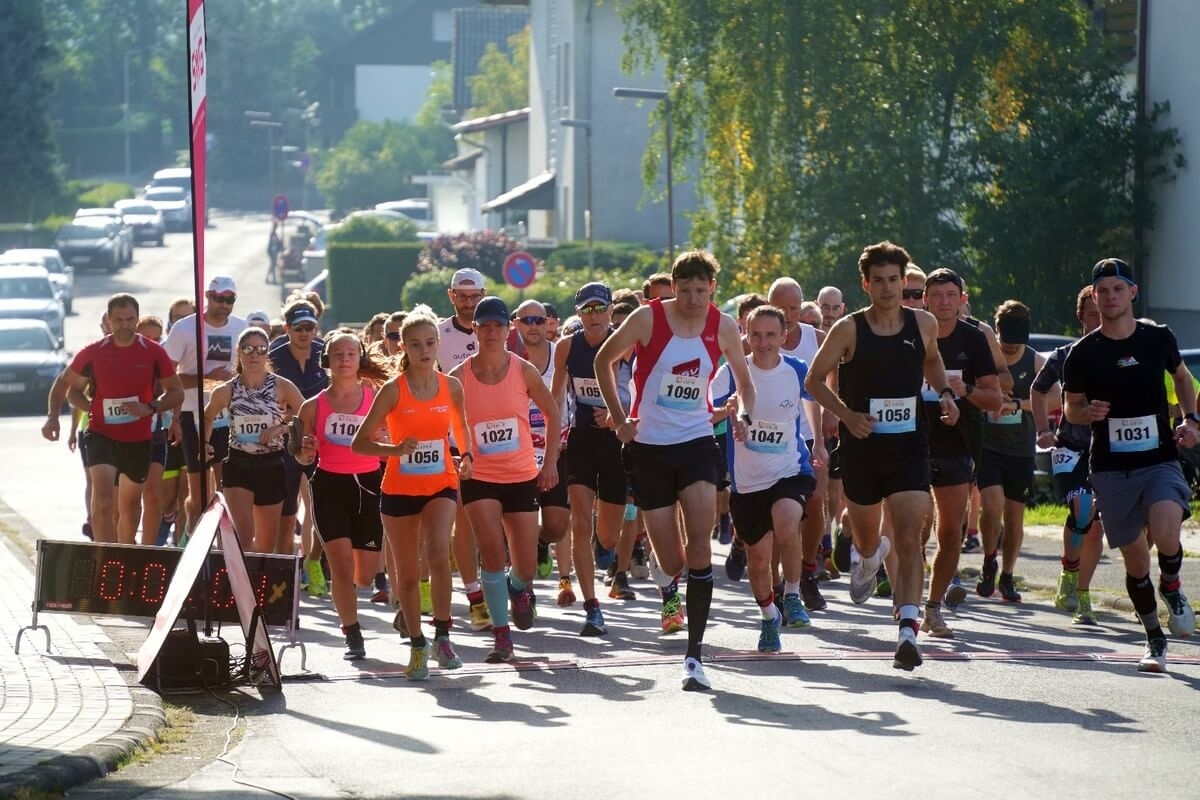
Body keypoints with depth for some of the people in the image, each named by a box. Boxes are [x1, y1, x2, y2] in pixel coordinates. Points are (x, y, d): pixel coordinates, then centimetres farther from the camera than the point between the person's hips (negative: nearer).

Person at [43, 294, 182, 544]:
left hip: (139, 438, 2)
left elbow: (176, 392, 0)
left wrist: (149, 408, -18)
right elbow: (65, 385, 8)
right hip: (102, 434, -2)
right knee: (103, 501, -22)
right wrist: (53, 417, -7)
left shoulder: (154, 352, -5)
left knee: (130, 505, 17)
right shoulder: (93, 353, -5)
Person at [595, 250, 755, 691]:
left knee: (699, 541, -17)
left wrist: (743, 413, -5)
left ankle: (694, 652, -15)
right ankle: (668, 583, 43)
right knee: (669, 557, 1)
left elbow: (743, 379, 15)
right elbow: (604, 360, 4)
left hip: (697, 442, 1)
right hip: (648, 446, -1)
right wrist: (620, 418, -1)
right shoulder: (648, 319, -9)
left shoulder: (723, 327, -1)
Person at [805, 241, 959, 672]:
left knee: (909, 539, -15)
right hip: (862, 445, 0)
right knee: (865, 537, 18)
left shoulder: (923, 323, 1)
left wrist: (945, 393, 5)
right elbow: (814, 380, 1)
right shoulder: (848, 329, -7)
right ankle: (871, 557, 57)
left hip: (909, 446, 0)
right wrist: (847, 414, -14)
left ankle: (908, 632, -20)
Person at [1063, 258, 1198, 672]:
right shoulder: (1083, 353, -1)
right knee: (1135, 561, 4)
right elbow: (1071, 408, 10)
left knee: (1165, 535, -27)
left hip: (1160, 462, -1)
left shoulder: (1159, 338, 2)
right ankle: (1155, 641, 23)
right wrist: (1087, 413, -13)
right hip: (1111, 469, 1)